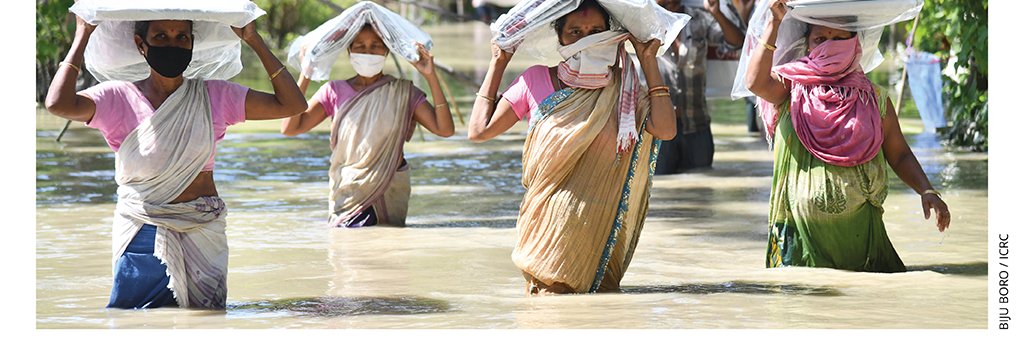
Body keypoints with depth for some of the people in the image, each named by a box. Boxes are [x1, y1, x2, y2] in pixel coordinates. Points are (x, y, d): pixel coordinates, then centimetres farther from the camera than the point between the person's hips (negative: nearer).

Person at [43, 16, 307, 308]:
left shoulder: (214, 96, 5)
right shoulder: (120, 98, -2)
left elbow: (291, 104, 1)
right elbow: (59, 103, -20)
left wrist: (254, 41, 0)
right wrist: (82, 37, -11)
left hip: (204, 237, 2)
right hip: (143, 237, -2)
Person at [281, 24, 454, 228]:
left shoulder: (402, 93, 4)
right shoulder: (334, 92, 5)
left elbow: (445, 129, -7)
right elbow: (289, 128, -4)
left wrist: (430, 76, -12)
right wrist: (306, 75, -7)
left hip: (390, 195, 0)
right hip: (347, 194, 0)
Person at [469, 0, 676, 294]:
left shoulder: (623, 90, 6)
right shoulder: (537, 80, 5)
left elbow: (664, 130, -11)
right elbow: (479, 130, 5)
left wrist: (648, 62, -3)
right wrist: (498, 64, 9)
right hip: (546, 223, 0)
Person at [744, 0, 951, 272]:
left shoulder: (873, 98, 9)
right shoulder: (791, 88, 5)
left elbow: (898, 154, 9)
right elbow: (757, 82, -16)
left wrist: (926, 190, -7)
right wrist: (775, 24, -18)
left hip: (857, 229, 1)